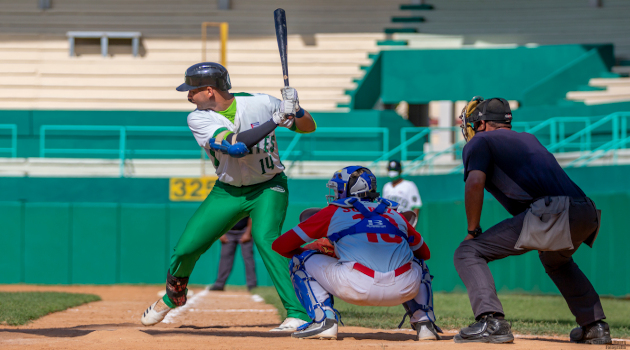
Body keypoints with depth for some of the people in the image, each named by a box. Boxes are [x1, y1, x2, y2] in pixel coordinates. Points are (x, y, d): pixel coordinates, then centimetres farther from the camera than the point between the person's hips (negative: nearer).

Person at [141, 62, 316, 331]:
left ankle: (298, 314, -33)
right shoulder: (198, 119, -16)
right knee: (185, 249, 1)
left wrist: (295, 109, -30)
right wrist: (276, 120, -38)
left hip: (268, 187, -3)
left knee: (264, 238, -30)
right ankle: (173, 297, 34)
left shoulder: (259, 103, -16)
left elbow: (309, 127, -8)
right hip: (227, 191, 3)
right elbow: (235, 145, -32)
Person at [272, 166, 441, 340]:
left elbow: (280, 245, 25)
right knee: (419, 264, 40)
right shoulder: (395, 214, 28)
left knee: (301, 260, 20)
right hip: (404, 290, 4)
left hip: (357, 287, -4)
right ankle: (424, 322, 18)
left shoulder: (333, 212, 21)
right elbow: (424, 252, 43)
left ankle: (324, 320, 2)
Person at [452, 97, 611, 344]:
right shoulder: (528, 138, 35)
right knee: (555, 260, 39)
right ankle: (595, 326, 32)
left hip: (550, 213, -7)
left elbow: (475, 182, -3)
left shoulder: (480, 142, 11)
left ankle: (491, 322, -21)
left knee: (468, 252, -1)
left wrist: (472, 230, 4)